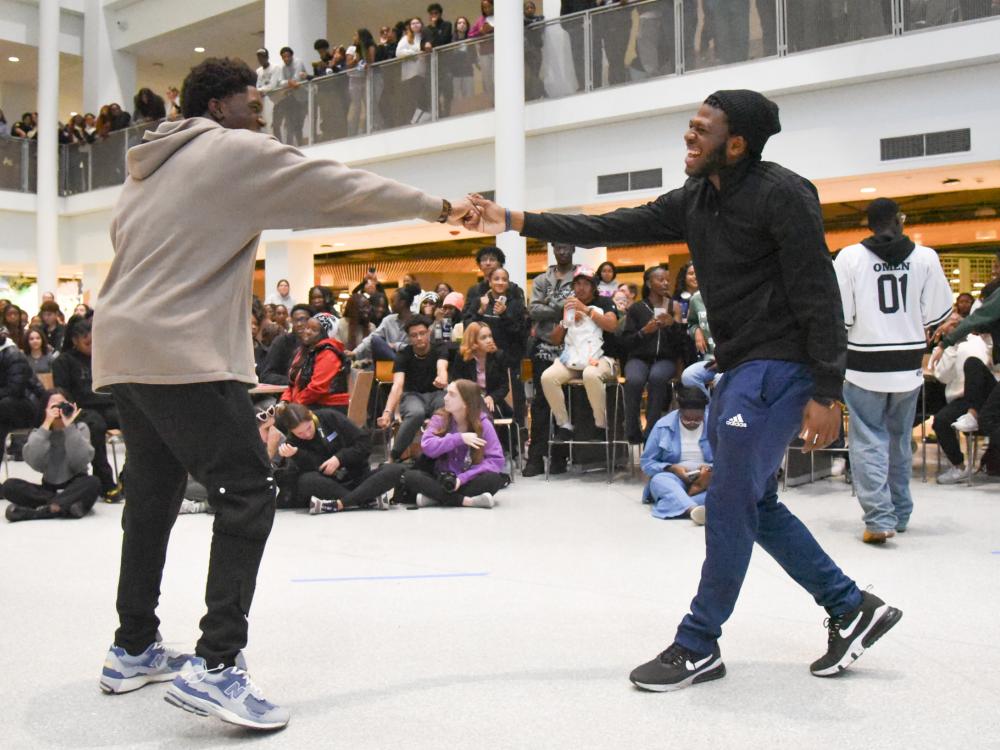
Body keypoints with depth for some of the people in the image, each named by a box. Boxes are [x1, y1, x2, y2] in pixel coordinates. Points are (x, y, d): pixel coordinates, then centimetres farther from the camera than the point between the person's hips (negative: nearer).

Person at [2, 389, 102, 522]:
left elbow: (80, 463, -18)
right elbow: (35, 463, -19)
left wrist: (69, 427, -19)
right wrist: (46, 425, -19)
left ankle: (43, 509, -33)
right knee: (9, 485, -21)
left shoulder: (80, 428, -2)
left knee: (93, 482, -33)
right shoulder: (38, 432, 2)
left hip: (75, 488, -2)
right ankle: (67, 505, -29)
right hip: (49, 488, 2)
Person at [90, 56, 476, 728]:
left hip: (124, 348, 10)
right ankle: (215, 666, -14)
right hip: (184, 354, -9)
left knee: (154, 497, 17)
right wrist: (437, 207, 7)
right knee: (249, 496, -9)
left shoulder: (150, 165, 21)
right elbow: (342, 187, -2)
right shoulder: (236, 151, -3)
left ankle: (134, 650, 26)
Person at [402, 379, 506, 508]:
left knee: (494, 479, -32)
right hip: (442, 479, 1)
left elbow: (497, 460, -16)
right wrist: (459, 438, -25)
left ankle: (437, 497, -26)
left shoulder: (483, 423, -8)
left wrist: (462, 478, -25)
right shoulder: (440, 418, -2)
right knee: (410, 476, -26)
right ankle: (467, 501, -30)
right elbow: (427, 447, -17)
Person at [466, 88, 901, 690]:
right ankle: (853, 608, 26)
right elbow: (610, 229, 9)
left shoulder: (782, 194, -14)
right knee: (755, 503, 13)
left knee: (730, 502, -6)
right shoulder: (693, 203, 10)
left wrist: (827, 394, -20)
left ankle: (698, 647, 7)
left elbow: (820, 295, -17)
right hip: (741, 369, 9)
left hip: (781, 367, -9)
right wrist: (513, 222, 6)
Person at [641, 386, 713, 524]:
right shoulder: (663, 426, -2)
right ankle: (693, 509, -65)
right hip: (674, 478, 0)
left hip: (706, 479, 1)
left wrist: (711, 468, -20)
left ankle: (677, 504, -44)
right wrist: (672, 468, -17)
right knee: (658, 480, -36)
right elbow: (646, 462, 0)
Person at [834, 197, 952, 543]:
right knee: (900, 439, 17)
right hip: (909, 365, 3)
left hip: (866, 363, -3)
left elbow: (839, 314, -8)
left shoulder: (850, 257, -8)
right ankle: (900, 513, 27)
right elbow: (937, 313, 0)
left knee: (869, 440, 2)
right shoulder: (925, 258, -3)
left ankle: (879, 517, -9)